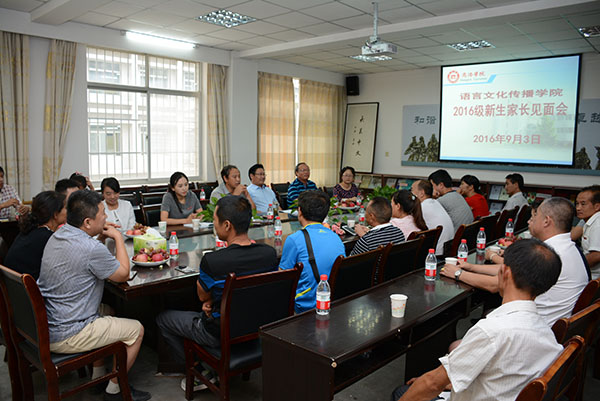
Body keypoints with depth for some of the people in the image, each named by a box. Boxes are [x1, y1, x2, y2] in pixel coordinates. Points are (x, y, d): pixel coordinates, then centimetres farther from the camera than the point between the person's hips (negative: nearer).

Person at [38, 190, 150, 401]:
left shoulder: (57, 236, 3)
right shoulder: (91, 249, -27)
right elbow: (123, 274, -12)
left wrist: (101, 236, 8)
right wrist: (118, 237, -4)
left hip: (43, 328, 10)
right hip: (63, 338, -9)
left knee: (107, 310, 30)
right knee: (136, 329, 3)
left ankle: (98, 376, 37)